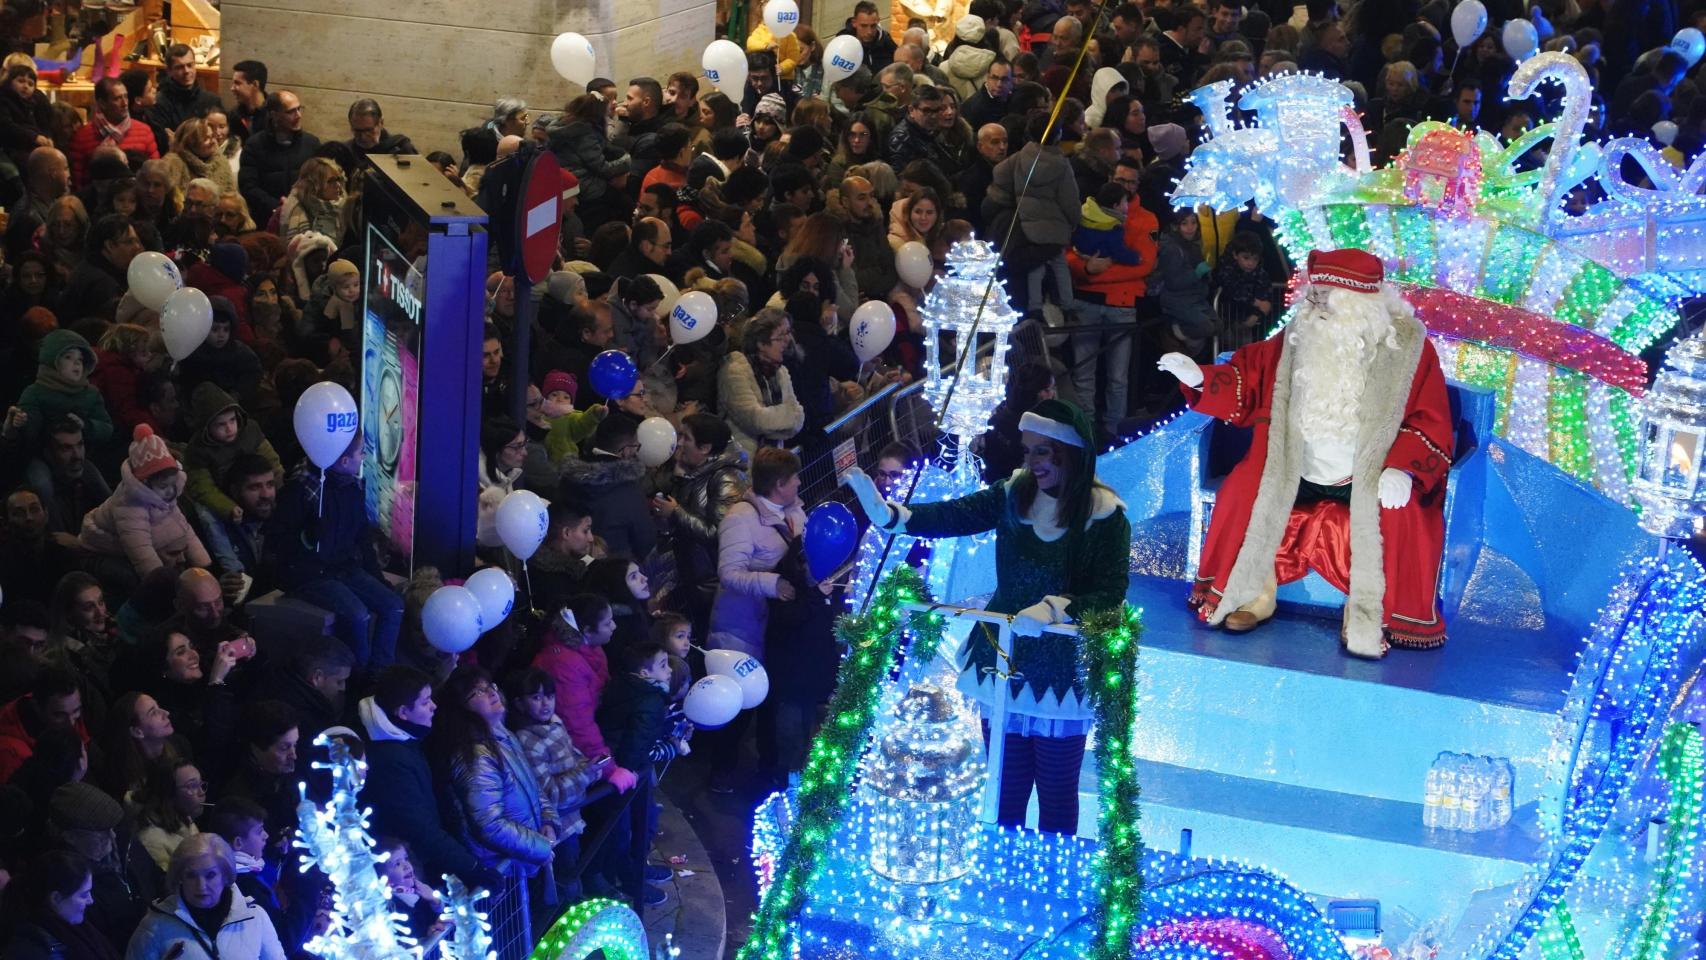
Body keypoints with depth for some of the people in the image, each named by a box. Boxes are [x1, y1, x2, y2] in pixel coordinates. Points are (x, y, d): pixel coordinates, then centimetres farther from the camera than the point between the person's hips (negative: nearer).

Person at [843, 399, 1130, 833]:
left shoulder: (1106, 516, -13)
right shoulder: (1015, 493, -2)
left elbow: (1110, 597, -20)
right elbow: (953, 516, -13)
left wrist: (1053, 609, -37)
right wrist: (888, 514, -28)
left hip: (1062, 679, -4)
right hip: (1003, 667, 4)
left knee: (1056, 797, 9)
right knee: (1005, 792, 15)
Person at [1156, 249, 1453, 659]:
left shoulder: (1407, 346, -6)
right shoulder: (1298, 337, 4)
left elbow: (1431, 423, -8)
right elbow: (1248, 385, 11)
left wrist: (1402, 469, -23)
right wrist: (1200, 379, -6)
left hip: (1368, 481, -3)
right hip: (1296, 475, 3)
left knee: (1396, 515, -32)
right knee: (1242, 491, -19)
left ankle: (1371, 619, -18)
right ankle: (1252, 596, -4)